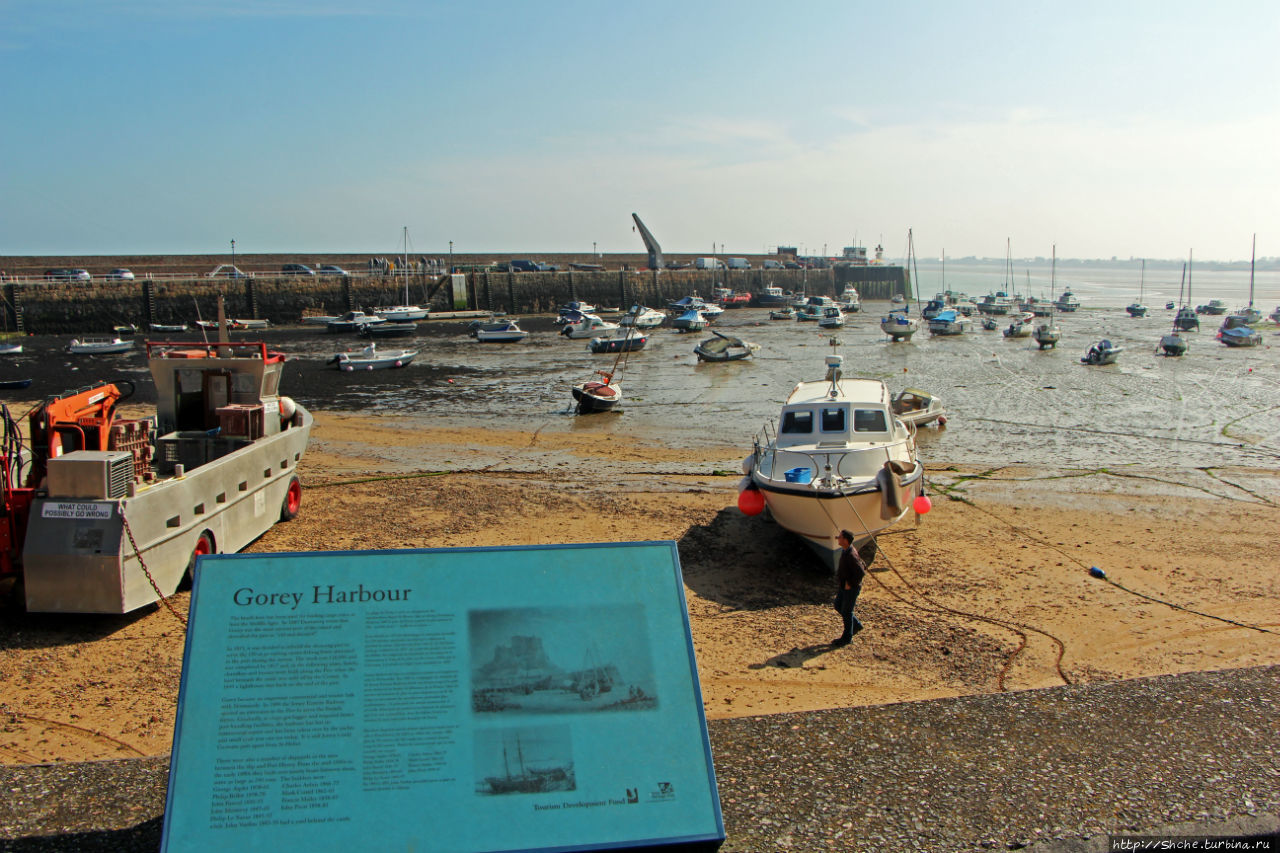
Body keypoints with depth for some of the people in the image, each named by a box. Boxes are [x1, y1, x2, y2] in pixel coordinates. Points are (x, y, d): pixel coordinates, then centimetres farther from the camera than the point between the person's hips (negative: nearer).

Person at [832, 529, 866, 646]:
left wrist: (851, 583, -20)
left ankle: (847, 637, 20)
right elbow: (863, 565, 15)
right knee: (838, 606, 20)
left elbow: (861, 572, -30)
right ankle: (856, 625, 36)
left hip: (851, 588, -10)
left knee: (846, 612, 4)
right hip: (843, 586, 10)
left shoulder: (850, 555, -28)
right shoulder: (845, 551, 2)